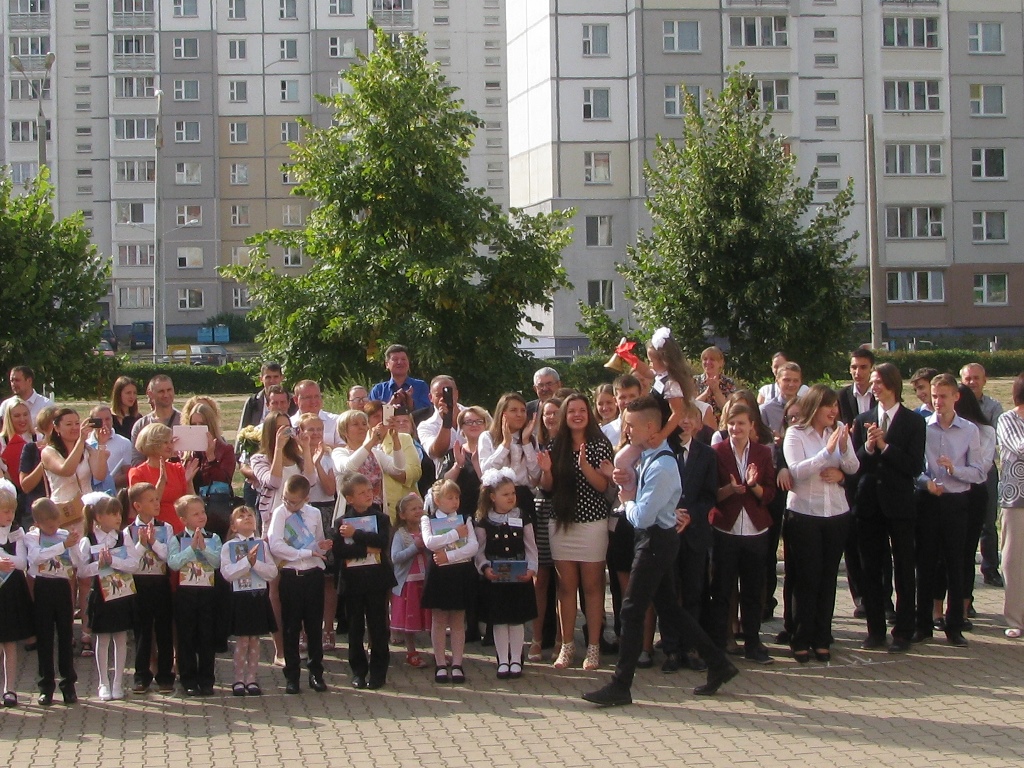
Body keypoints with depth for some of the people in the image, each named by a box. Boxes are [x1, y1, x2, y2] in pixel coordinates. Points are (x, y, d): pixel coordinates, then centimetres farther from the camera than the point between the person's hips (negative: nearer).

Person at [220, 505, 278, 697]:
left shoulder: (262, 545, 6)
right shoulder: (228, 547, 0)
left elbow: (272, 573, -2)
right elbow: (227, 573, -12)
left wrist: (256, 563, -16)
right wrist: (247, 561, -18)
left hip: (259, 595, 2)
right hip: (239, 596, -2)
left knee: (255, 639, 6)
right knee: (242, 640, -1)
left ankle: (251, 678, 14)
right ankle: (239, 679, 9)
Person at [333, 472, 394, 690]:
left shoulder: (381, 518, 2)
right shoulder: (342, 522, 3)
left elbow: (383, 541, -17)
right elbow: (338, 551, -10)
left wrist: (356, 534, -19)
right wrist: (366, 549, -16)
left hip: (377, 579, -1)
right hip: (353, 580, 1)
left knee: (378, 627, 2)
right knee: (355, 627, 7)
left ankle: (378, 672, 9)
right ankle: (358, 671, 16)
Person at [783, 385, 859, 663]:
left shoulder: (840, 431, 5)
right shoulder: (795, 434, -6)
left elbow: (854, 468, 3)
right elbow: (796, 471, -18)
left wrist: (843, 461, -18)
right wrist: (827, 451, -24)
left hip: (836, 514, 4)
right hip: (803, 514, -4)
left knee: (828, 577, 7)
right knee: (806, 578, -1)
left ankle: (822, 639, 15)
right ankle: (801, 640, 7)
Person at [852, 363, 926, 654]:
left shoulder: (913, 421, -3)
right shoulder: (863, 421, 8)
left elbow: (915, 466, -11)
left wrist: (884, 446, -16)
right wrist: (867, 448, -15)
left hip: (899, 503, -3)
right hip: (869, 502, 4)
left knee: (904, 569, 3)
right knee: (870, 569, 8)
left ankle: (903, 632, 9)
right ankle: (875, 629, 16)